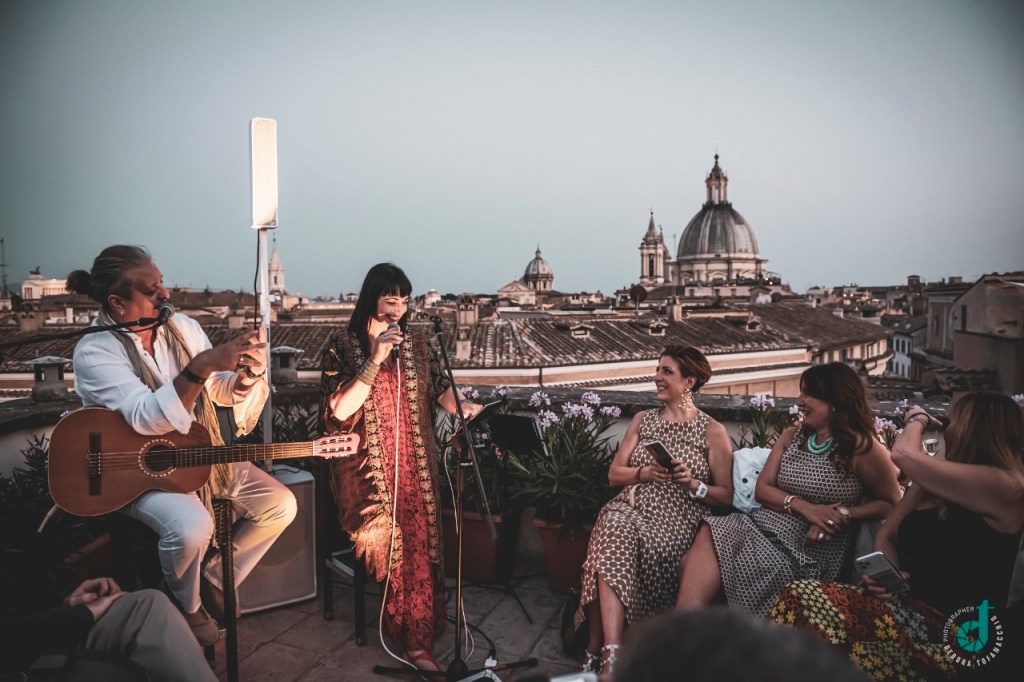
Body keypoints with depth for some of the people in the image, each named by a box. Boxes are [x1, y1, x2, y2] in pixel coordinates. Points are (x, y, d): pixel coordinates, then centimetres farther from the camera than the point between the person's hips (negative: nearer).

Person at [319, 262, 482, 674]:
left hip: (414, 463, 2)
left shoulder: (417, 345, 11)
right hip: (365, 465, -2)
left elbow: (440, 389, 5)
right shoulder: (343, 346, 0)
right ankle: (418, 638, -1)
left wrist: (463, 406, -18)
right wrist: (376, 359, -18)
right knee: (386, 533, -21)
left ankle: (416, 640, -9)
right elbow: (340, 410, -10)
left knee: (420, 540, -16)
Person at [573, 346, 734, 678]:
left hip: (677, 517, -3)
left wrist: (693, 484, -14)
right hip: (631, 507, 3)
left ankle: (598, 650, -22)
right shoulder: (642, 420, 16)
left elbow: (726, 496, 4)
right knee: (614, 531, -34)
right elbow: (614, 474, 12)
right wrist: (644, 473, -8)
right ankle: (611, 655, -35)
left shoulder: (713, 432, 5)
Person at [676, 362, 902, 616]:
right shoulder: (791, 436, 13)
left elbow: (891, 503, 3)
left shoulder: (861, 447, -2)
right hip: (761, 527, 5)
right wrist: (804, 506, -9)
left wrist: (844, 515, -13)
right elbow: (762, 488, 9)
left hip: (807, 548, -5)